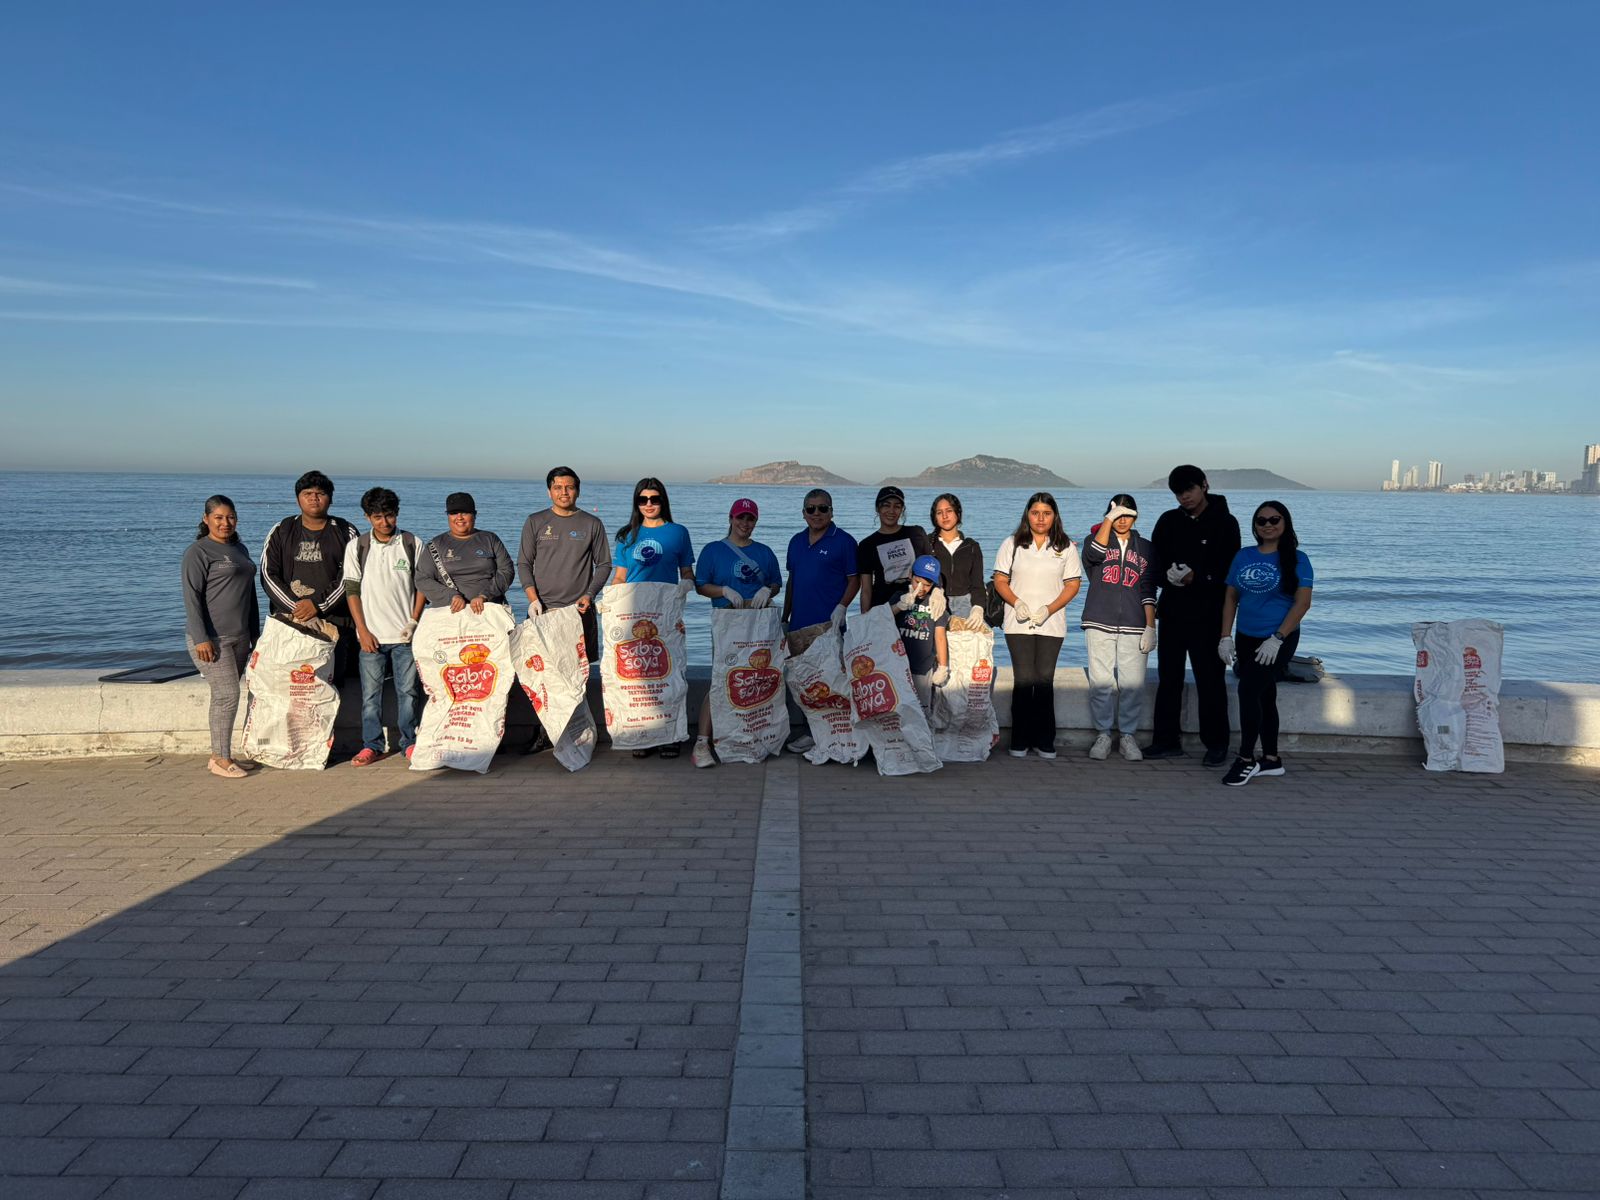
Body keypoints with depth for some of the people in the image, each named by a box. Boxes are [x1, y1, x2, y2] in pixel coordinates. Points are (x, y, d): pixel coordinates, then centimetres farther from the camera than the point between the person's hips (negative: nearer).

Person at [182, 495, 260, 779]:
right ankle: (221, 759, -3)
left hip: (239, 637, 7)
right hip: (211, 638, -7)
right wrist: (200, 638, -19)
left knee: (224, 696, 9)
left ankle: (219, 756, 14)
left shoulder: (240, 549, 17)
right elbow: (192, 597, -13)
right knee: (227, 694, -11)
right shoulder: (198, 551, -7)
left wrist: (255, 634, 21)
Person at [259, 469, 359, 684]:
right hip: (288, 621, 1)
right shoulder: (281, 532, 13)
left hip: (334, 622, -1)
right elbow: (268, 574, 6)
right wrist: (296, 607, -7)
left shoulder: (346, 533, 8)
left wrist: (317, 605, -13)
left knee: (332, 683, -5)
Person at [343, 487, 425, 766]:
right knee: (371, 693, 3)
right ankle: (372, 745, 13)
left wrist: (414, 621, -4)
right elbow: (352, 590, 3)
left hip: (405, 634, -1)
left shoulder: (413, 544, 3)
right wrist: (362, 630, -4)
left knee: (408, 691, 2)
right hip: (371, 634, 1)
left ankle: (409, 743, 14)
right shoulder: (357, 547, 4)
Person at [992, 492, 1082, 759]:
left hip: (1051, 624, 0)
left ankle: (1044, 741, 8)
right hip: (1018, 624, 0)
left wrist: (1049, 609, -10)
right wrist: (1017, 603, -11)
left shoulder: (1066, 547, 7)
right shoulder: (1012, 544, 7)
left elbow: (1073, 584, 4)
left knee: (1045, 680, 0)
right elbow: (1000, 581, 7)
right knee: (1023, 680, -4)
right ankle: (1020, 741, 3)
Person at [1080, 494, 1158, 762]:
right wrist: (1109, 519, -12)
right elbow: (1093, 555, -15)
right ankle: (1103, 735, 8)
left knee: (1133, 684, -4)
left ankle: (1128, 736, 7)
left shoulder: (1146, 548, 14)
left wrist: (1150, 627, 2)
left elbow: (1148, 591, 9)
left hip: (1133, 626, 1)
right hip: (1100, 623, -1)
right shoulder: (1097, 538, 11)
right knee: (1101, 682, -2)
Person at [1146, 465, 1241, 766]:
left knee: (1210, 680, 0)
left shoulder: (1225, 523, -3)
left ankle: (1217, 744, 10)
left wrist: (1197, 577, -19)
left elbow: (1231, 570, -6)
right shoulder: (1169, 521, 9)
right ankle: (1167, 740, 17)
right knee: (1168, 677, 9)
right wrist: (1167, 575, -13)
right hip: (1172, 610, 4)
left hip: (1207, 614, -4)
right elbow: (1154, 561, 8)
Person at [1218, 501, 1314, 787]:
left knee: (1248, 689, -15)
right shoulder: (1243, 556, 7)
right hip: (1246, 638, 5)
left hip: (1278, 640, -5)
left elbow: (1302, 603, -11)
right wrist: (1226, 637, 2)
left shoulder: (1296, 559, -6)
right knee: (1264, 696, 12)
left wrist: (1277, 639, -17)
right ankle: (1271, 759, 23)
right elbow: (1231, 598, 10)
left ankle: (1246, 759, -5)